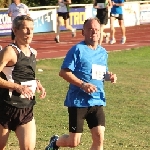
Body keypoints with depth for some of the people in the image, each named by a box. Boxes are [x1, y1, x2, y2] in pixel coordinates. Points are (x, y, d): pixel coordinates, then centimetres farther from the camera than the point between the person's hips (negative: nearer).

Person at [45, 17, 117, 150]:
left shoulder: (103, 52, 11)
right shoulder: (78, 50, -10)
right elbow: (63, 72, -13)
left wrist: (109, 76, 1)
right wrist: (83, 85, -22)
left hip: (97, 101, 5)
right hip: (78, 101, -5)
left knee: (99, 139, -5)